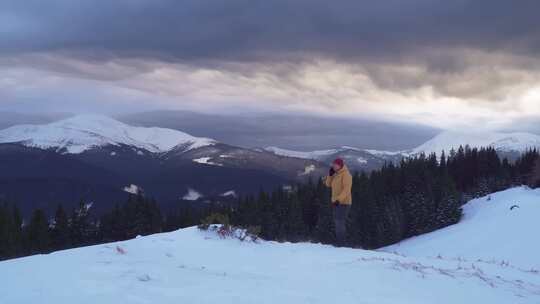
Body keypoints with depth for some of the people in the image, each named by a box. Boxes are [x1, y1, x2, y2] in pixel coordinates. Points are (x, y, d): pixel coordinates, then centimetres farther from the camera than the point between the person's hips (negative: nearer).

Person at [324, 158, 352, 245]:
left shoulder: (346, 174, -12)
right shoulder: (336, 174, 15)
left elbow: (346, 189, -19)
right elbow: (328, 184, 15)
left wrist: (338, 199, -24)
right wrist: (330, 174, 1)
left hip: (343, 202, -9)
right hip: (337, 202, 9)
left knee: (340, 222, -13)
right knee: (338, 222, 11)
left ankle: (341, 243, -13)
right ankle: (339, 242, 17)